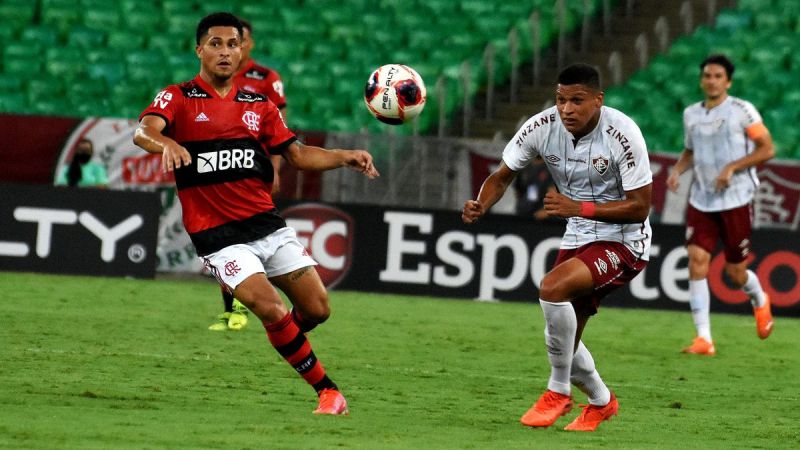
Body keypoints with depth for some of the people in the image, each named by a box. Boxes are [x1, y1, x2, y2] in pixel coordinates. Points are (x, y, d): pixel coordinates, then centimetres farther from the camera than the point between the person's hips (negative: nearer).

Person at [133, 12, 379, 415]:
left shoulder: (259, 105, 12)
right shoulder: (178, 98, -3)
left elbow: (296, 153, 14)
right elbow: (143, 132, -21)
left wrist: (344, 157, -3)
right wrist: (165, 142, -45)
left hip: (268, 225, 5)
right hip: (219, 237, -5)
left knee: (316, 308, 1)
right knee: (272, 310, -19)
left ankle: (283, 337, 35)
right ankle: (327, 389, -3)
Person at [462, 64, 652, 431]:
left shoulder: (622, 133, -23)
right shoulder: (542, 126, -10)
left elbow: (639, 207, -21)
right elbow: (504, 174, 2)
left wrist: (579, 208, -30)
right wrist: (480, 206, -20)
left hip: (623, 241, -6)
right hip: (578, 239, 6)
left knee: (552, 287, -30)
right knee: (563, 342, 9)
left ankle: (558, 391, -12)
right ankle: (601, 402, 40)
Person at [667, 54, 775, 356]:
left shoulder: (742, 110, -6)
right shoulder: (691, 114, 9)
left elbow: (767, 149, -6)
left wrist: (732, 167, -17)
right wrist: (677, 170, 3)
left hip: (736, 199, -4)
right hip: (701, 202, 4)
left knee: (736, 273, 3)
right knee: (696, 261, -13)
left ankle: (760, 301, 41)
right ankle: (704, 339, -13)